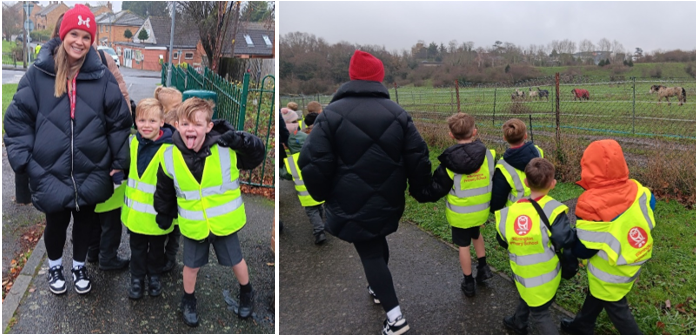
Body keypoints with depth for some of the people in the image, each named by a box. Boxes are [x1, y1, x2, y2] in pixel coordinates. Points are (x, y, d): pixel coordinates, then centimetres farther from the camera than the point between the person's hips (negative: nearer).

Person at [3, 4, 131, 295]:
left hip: (91, 172, 1)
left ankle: (79, 266, 43)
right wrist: (22, 160, -7)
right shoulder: (38, 74, -7)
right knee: (56, 223, 17)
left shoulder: (102, 77, -5)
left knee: (85, 222, 18)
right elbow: (18, 118, -2)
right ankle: (55, 266, 44)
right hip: (50, 172, 0)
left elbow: (119, 121, -1)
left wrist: (119, 162, -1)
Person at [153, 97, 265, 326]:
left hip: (224, 221, -1)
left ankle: (246, 293, 48)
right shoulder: (170, 157, -14)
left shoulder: (226, 148, -20)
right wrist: (163, 216, 14)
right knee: (191, 265, 20)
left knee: (235, 261, 19)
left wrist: (242, 141, -32)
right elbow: (164, 193, 1)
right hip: (193, 226, 1)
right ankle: (188, 301, 48)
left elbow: (256, 158, -14)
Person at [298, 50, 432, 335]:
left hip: (352, 203, -4)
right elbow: (418, 158, -2)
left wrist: (321, 195, 2)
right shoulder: (397, 113, -1)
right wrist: (419, 191, 14)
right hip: (388, 200, 5)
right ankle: (379, 288, 49)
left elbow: (313, 162, -15)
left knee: (369, 254, 5)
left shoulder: (332, 113, -12)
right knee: (378, 242, 28)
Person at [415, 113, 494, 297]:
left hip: (460, 213, -3)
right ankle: (483, 267, 35)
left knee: (463, 245, 14)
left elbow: (436, 190, -14)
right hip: (481, 210, 3)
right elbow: (495, 182, -2)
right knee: (476, 234, 32)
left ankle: (468, 283, 26)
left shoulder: (449, 162, -21)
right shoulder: (487, 154, -14)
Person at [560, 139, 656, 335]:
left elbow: (583, 250, -23)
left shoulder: (592, 205, -33)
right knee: (596, 293, 28)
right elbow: (647, 220, 3)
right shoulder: (636, 189, -15)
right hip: (634, 263, 7)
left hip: (611, 273, -7)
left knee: (616, 308, 16)